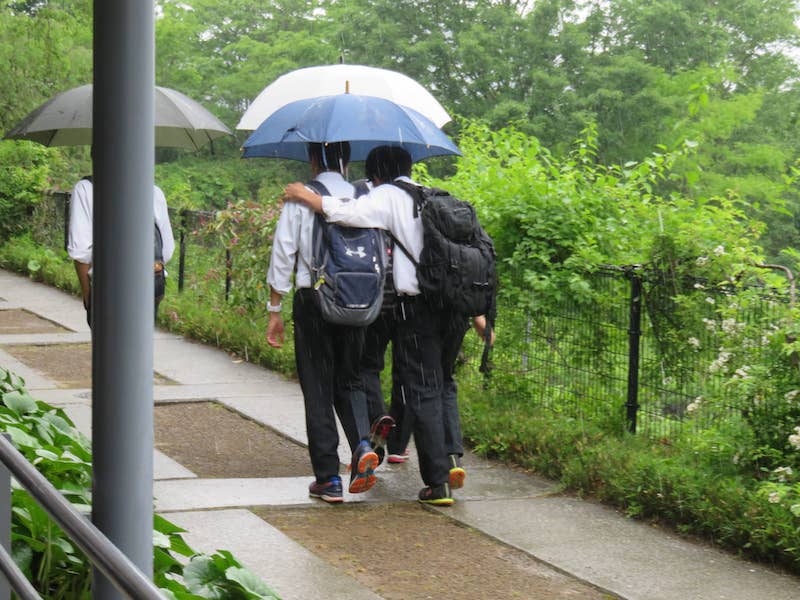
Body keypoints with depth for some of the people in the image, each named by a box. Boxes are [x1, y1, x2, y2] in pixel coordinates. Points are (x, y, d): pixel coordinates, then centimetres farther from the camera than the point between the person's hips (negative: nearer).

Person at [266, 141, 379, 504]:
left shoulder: (300, 199, -2)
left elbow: (283, 254, -4)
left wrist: (275, 311, 2)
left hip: (312, 299, -2)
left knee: (317, 391, 5)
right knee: (349, 381, 18)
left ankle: (328, 479, 6)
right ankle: (362, 444, -9)